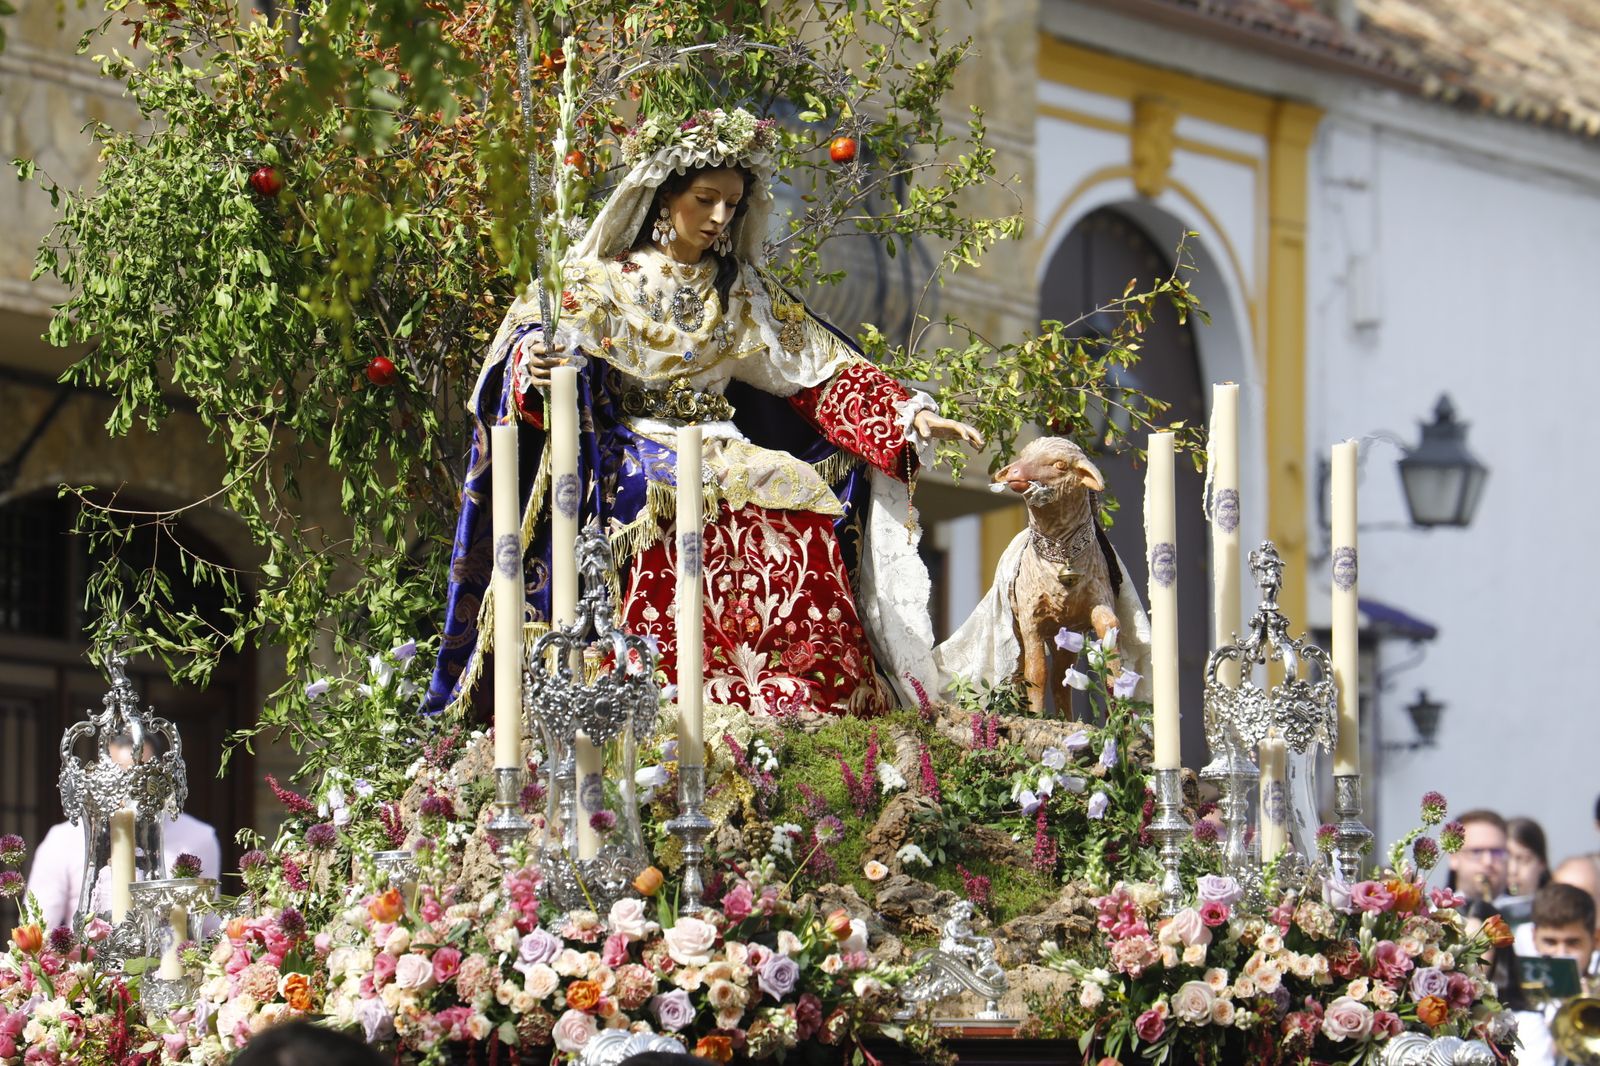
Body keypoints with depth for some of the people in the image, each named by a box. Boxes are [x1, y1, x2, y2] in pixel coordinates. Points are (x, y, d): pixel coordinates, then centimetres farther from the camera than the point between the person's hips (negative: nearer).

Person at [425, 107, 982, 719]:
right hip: (637, 455, -3)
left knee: (802, 536, -27)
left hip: (728, 456, 3)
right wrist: (536, 363, -29)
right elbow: (531, 336, -4)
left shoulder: (742, 293, 18)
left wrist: (912, 416, 3)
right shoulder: (603, 280, 9)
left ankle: (800, 721, -27)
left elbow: (826, 370, 16)